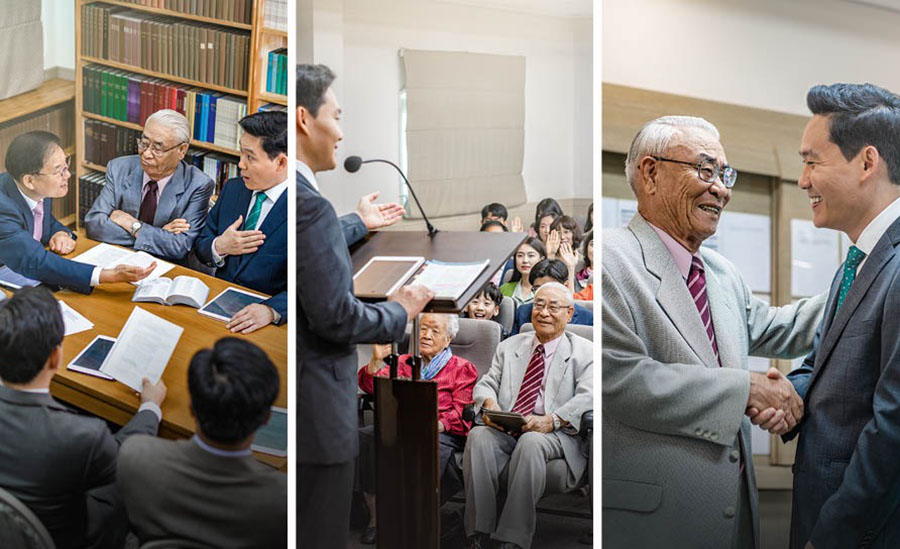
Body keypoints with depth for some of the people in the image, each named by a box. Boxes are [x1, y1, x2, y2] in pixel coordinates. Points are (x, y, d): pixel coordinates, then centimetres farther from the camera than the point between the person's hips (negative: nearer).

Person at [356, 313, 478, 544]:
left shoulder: (463, 368, 13)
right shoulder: (404, 363, 25)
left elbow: (460, 414, 1)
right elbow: (372, 386, 13)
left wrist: (433, 426, -17)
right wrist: (377, 359, -6)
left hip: (441, 434, -3)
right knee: (364, 436, -28)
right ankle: (375, 518, -25)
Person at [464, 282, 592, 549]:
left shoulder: (584, 352, 8)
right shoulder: (509, 346, 23)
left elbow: (587, 397, -7)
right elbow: (486, 383, 16)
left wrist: (551, 420, -24)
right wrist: (489, 403, -10)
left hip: (555, 434, -4)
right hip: (504, 428, 4)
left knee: (531, 442, -38)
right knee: (478, 436, -29)